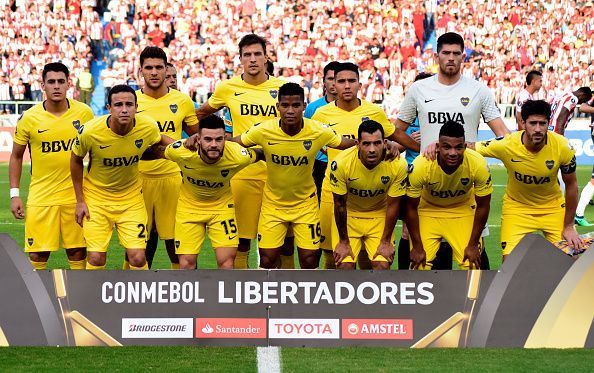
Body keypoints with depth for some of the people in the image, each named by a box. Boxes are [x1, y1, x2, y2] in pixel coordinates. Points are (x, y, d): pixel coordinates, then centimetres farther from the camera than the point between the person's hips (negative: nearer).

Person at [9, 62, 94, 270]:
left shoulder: (83, 113, -2)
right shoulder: (29, 118, -5)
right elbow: (16, 156, 6)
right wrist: (14, 194, 1)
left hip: (75, 195, 1)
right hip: (40, 196, -1)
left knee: (78, 253, 5)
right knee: (37, 255, -2)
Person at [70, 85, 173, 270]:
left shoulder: (148, 127, -18)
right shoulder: (90, 131, -23)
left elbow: (159, 140, 9)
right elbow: (76, 160, -3)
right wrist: (80, 201, -1)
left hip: (131, 198, 1)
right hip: (96, 198, -1)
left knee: (138, 258, -6)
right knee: (96, 259, -4)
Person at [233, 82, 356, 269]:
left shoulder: (319, 132, -18)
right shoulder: (263, 131, -20)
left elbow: (354, 145, -3)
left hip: (305, 203, 0)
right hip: (273, 203, 0)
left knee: (309, 259, 0)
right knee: (267, 259, -3)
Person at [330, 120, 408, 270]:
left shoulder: (398, 165, -25)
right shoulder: (341, 163, -28)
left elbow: (393, 205, -11)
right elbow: (340, 204, -14)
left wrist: (386, 241, -5)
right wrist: (343, 242, -6)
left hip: (380, 215, 1)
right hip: (349, 214, -1)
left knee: (382, 265, -12)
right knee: (345, 265, -13)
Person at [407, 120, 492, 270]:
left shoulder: (478, 165, -30)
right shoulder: (420, 166, -33)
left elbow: (482, 206, -13)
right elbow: (411, 207, -17)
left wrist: (473, 245, -10)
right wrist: (417, 247, -13)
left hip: (463, 210, 1)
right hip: (428, 210, -1)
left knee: (471, 264, -8)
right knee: (419, 265, -11)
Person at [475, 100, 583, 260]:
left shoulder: (563, 147, -22)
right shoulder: (506, 145, -27)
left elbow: (571, 185, -8)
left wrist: (569, 227, -3)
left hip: (553, 206, 1)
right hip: (516, 206, -1)